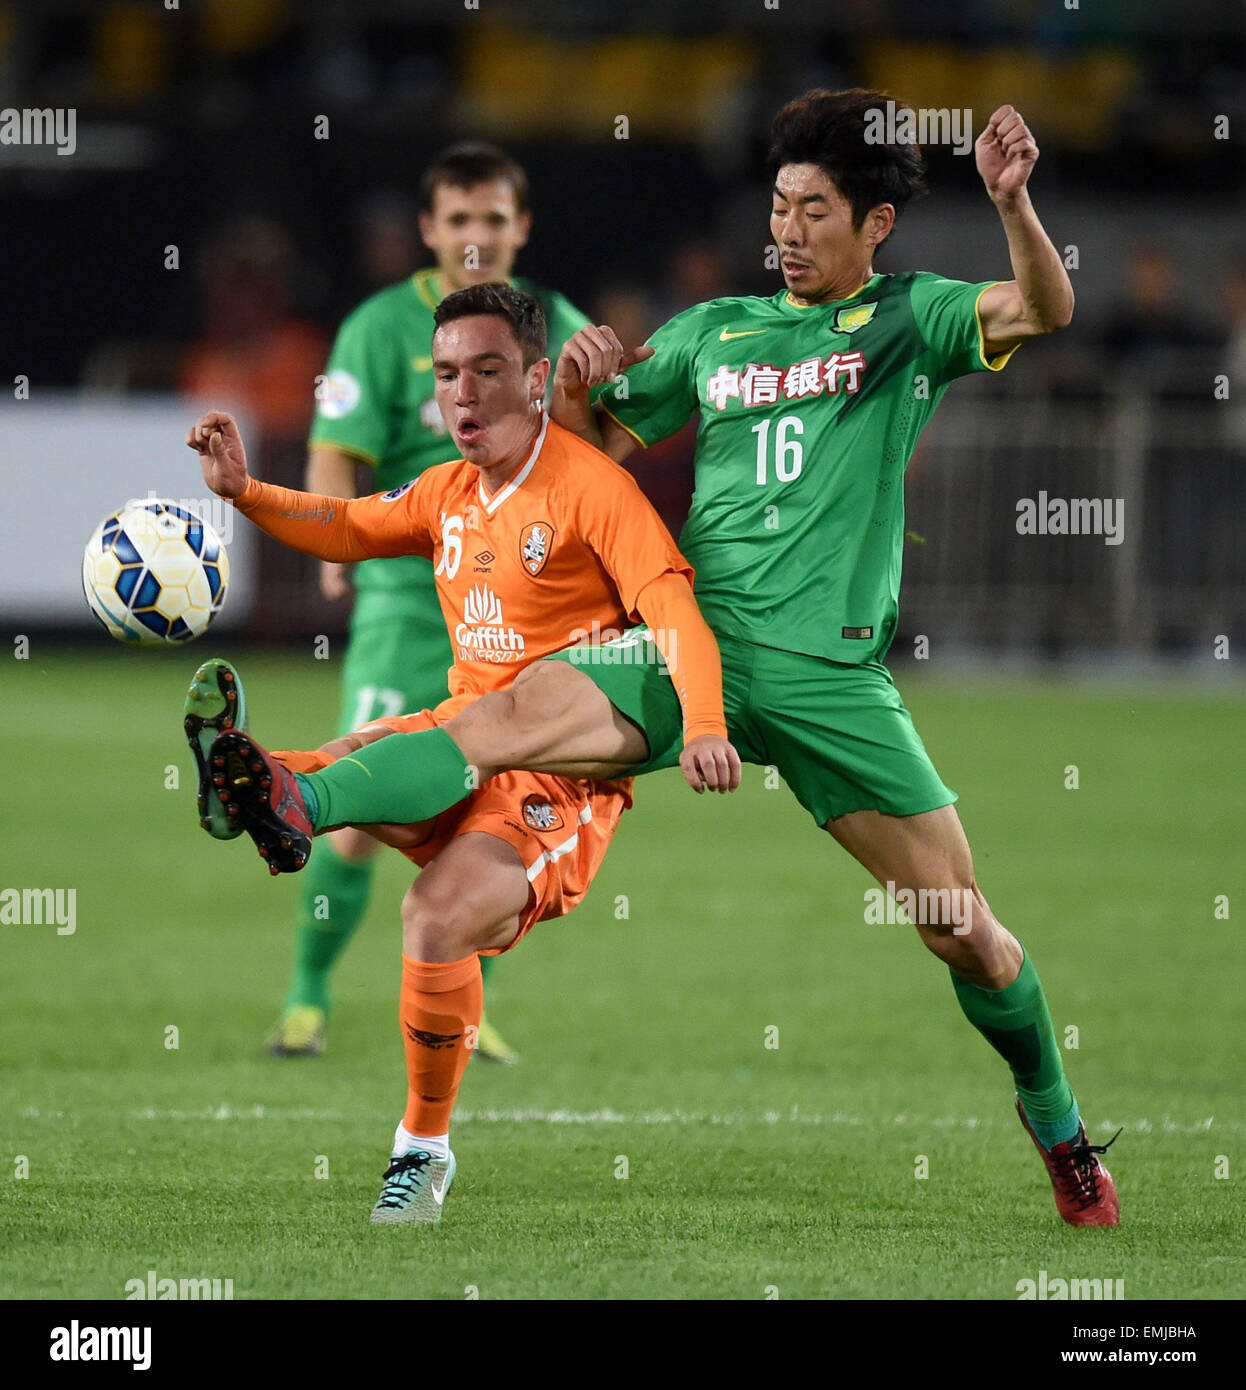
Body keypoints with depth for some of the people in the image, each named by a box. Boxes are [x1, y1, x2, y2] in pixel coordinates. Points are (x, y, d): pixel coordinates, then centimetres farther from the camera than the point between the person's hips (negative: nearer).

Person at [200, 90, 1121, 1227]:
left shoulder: (906, 319, 7)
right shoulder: (716, 331, 17)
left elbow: (1043, 311, -11)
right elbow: (600, 443, 25)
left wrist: (1013, 203, -29)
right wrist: (574, 387, 2)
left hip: (833, 673, -2)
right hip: (694, 643, 2)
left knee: (965, 933, -1)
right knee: (516, 714, -24)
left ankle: (1056, 1121, 22)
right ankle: (290, 804, -43)